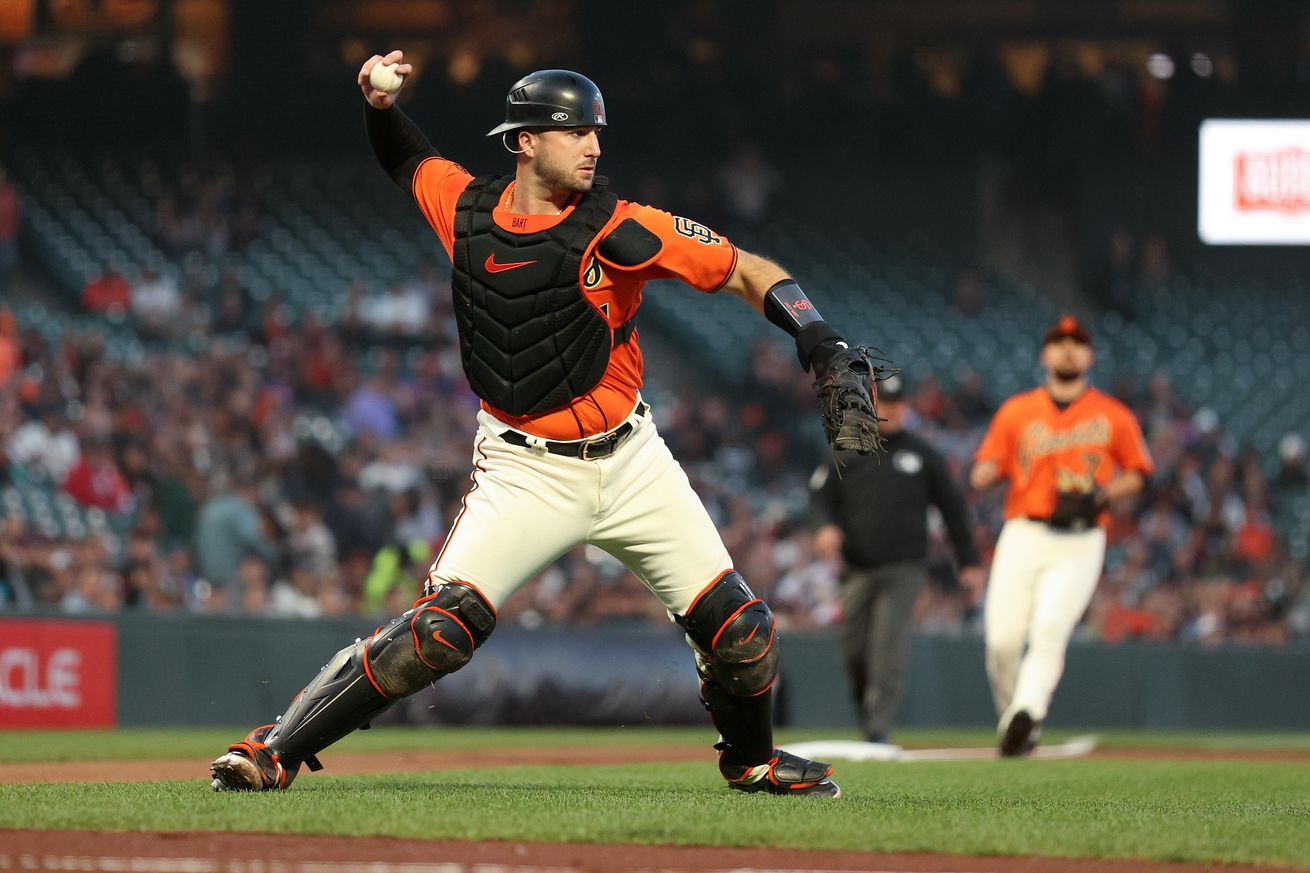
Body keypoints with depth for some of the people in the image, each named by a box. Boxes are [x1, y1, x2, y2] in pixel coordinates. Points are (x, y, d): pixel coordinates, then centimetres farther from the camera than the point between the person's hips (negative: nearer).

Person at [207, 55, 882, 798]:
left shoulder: (618, 229, -11)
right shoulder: (466, 209, -3)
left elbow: (747, 272, -10)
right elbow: (405, 158, 19)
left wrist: (826, 351, -24)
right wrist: (379, 104, -3)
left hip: (629, 460, 1)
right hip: (526, 476, -1)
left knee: (742, 632, 1)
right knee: (440, 631, -20)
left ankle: (752, 759, 32)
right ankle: (277, 750, -13)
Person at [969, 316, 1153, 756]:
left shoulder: (1114, 416, 8)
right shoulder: (1017, 411, 10)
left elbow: (1137, 474, 14)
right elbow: (982, 474, 7)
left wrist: (1101, 495, -7)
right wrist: (985, 473, -18)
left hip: (1080, 544, -1)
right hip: (1023, 536, 1)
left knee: (1050, 628, -22)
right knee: (1002, 639, -8)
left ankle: (1026, 714, -30)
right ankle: (1010, 714, 13)